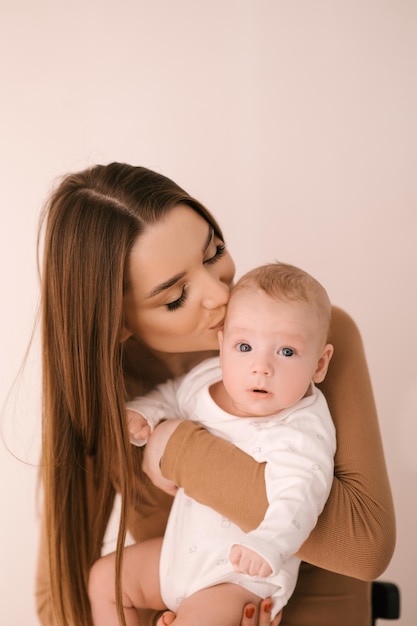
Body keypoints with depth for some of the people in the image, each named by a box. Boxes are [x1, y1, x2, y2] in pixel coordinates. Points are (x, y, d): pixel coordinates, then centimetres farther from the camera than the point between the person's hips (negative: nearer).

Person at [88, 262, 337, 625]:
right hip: (181, 549, 8)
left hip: (243, 572, -7)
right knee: (104, 577, 16)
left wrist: (268, 543, -58)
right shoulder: (207, 378, -7)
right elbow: (171, 396, 12)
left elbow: (296, 498, -40)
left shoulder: (301, 433, -27)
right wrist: (140, 413, -9)